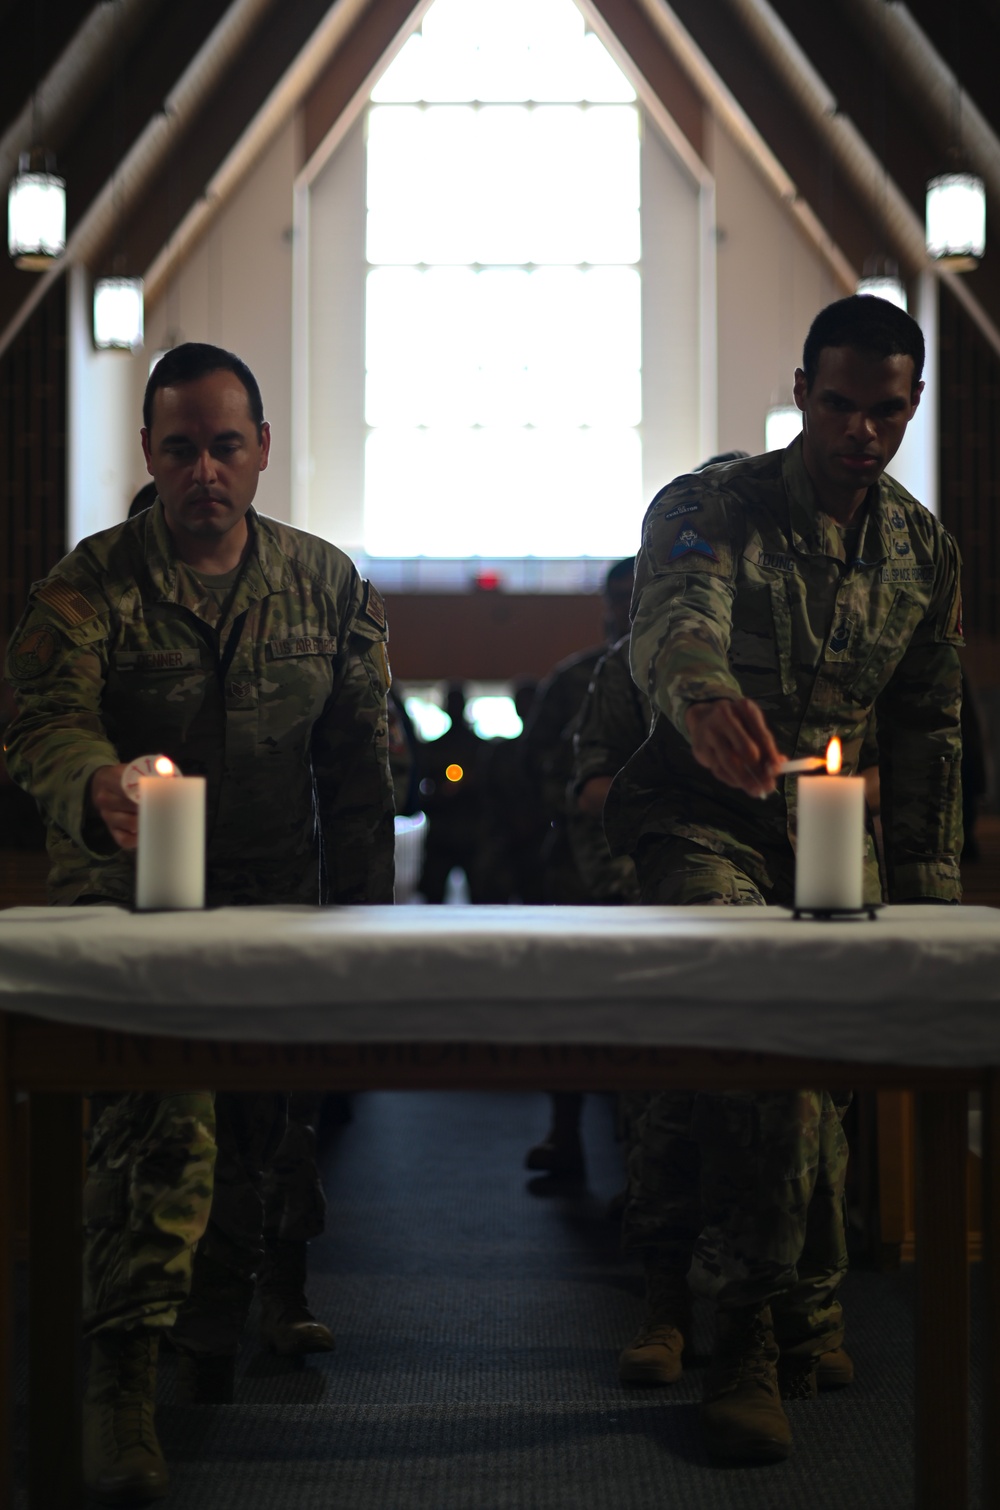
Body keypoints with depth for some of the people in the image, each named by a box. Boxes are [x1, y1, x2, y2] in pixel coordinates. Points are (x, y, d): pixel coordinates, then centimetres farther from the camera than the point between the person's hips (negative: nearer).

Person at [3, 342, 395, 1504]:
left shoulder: (327, 584, 8)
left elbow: (357, 761, 11)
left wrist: (360, 908, 6)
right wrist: (98, 782, -40)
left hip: (275, 900, 4)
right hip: (126, 890, -4)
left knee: (253, 1126, 14)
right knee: (166, 1107, -24)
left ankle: (220, 1330, 38)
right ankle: (124, 1370, -21)